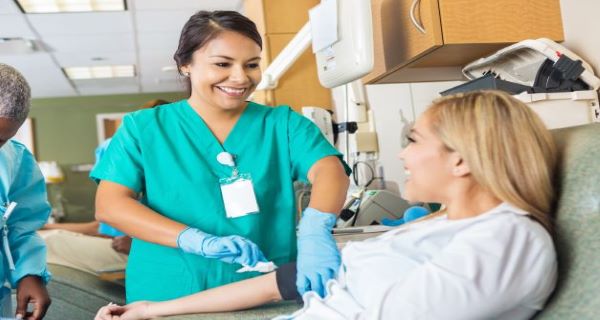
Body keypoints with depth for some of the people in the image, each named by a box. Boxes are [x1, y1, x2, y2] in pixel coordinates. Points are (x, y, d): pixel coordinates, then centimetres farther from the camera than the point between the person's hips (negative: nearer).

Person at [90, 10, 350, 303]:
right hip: (171, 299, 0)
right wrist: (199, 241, -20)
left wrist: (314, 229, -35)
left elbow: (329, 169, -12)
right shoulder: (143, 128, 2)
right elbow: (109, 205, -6)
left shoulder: (282, 123, 3)